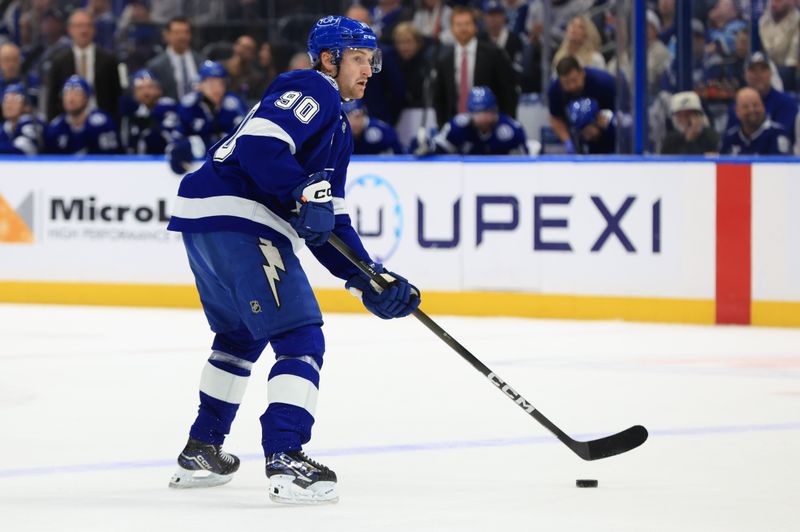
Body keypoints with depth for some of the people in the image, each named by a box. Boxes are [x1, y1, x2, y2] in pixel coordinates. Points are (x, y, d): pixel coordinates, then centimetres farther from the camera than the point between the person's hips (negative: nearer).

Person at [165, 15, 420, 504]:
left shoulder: (338, 130, 27)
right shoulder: (311, 91, -3)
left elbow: (328, 224, 23)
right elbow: (259, 145, -20)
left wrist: (369, 280, 13)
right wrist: (304, 194, -22)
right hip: (239, 221, -11)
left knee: (240, 334, 28)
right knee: (300, 338, -12)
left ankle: (201, 451, 37)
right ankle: (286, 460, -21)